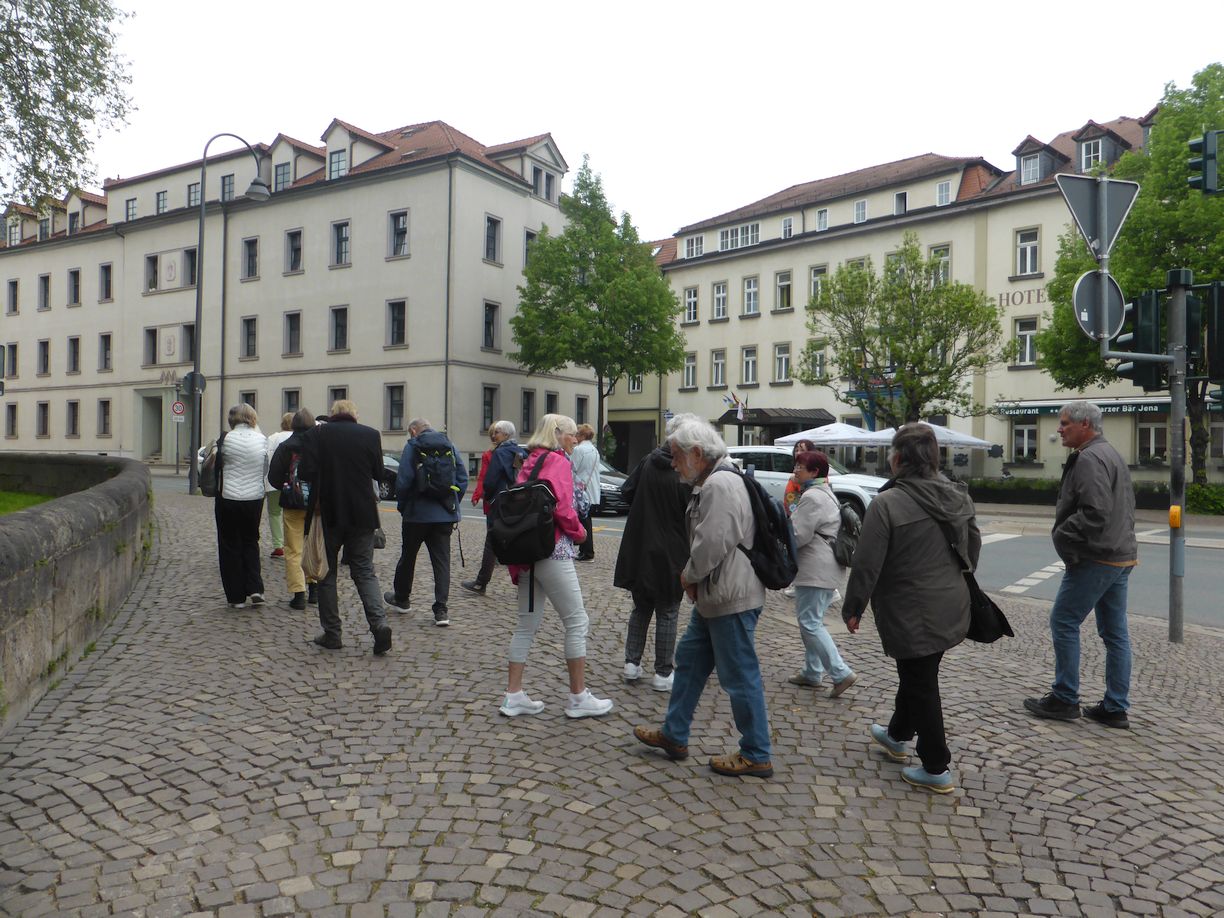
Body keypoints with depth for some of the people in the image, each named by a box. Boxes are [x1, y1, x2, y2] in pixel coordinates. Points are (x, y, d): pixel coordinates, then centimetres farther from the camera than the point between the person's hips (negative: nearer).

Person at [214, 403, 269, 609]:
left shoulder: (226, 439, -10)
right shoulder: (261, 440, -4)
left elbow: (218, 465, 0)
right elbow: (265, 470, 5)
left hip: (228, 499, -2)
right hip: (254, 498, 2)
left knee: (230, 546, 10)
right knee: (250, 542, 19)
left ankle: (237, 596, 13)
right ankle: (255, 588, 6)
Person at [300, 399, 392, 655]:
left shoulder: (317, 433, -5)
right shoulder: (371, 434, -1)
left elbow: (307, 472, -12)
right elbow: (378, 473, 5)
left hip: (328, 513, -1)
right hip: (362, 515, 1)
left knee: (326, 572, 12)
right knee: (364, 571, 9)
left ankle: (332, 634, 14)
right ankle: (379, 623, -8)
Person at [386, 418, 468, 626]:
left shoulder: (412, 447, -5)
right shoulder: (450, 446, 7)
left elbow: (403, 481, -11)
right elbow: (462, 478, 4)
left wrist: (402, 507, 3)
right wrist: (453, 504, 11)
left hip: (418, 513, -3)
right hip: (445, 515, 3)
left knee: (408, 556, 16)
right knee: (442, 560, 4)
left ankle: (401, 598, 34)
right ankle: (441, 610, -3)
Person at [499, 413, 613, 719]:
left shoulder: (530, 461, 16)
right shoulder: (558, 460, -9)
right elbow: (562, 506, -18)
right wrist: (579, 533, -1)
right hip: (553, 551, -8)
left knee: (527, 624, 13)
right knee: (577, 622, 2)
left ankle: (513, 695, 16)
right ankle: (578, 697, 9)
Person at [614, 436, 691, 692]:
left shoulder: (648, 462, -4)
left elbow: (626, 492, 5)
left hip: (639, 551, 5)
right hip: (670, 554, -5)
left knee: (641, 609, 19)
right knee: (667, 614, 8)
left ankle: (632, 664, 22)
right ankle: (663, 673, 13)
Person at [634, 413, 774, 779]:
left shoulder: (720, 485, -22)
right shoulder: (711, 482, 12)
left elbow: (712, 544, -27)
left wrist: (688, 575, -9)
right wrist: (692, 577, 5)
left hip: (731, 598, -11)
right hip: (714, 596, 11)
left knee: (740, 676, 1)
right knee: (689, 660, 19)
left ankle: (756, 756, 16)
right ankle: (674, 735, 33)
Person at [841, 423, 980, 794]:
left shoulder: (887, 503, -21)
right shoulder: (956, 496, 2)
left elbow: (867, 564, -19)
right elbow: (973, 547, 14)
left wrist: (853, 608, -6)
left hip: (912, 616, -7)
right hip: (951, 609, 8)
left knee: (921, 684, 5)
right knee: (917, 674, 24)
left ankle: (937, 770, 16)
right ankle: (898, 735, 44)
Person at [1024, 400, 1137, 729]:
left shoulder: (1089, 459, -16)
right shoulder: (1112, 455, 18)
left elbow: (1095, 513, -26)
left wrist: (1062, 538, -15)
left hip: (1095, 559, -10)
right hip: (1121, 556, 11)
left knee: (1063, 622, -2)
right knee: (1115, 632, 12)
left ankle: (1064, 699, 6)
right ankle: (1116, 708, 18)